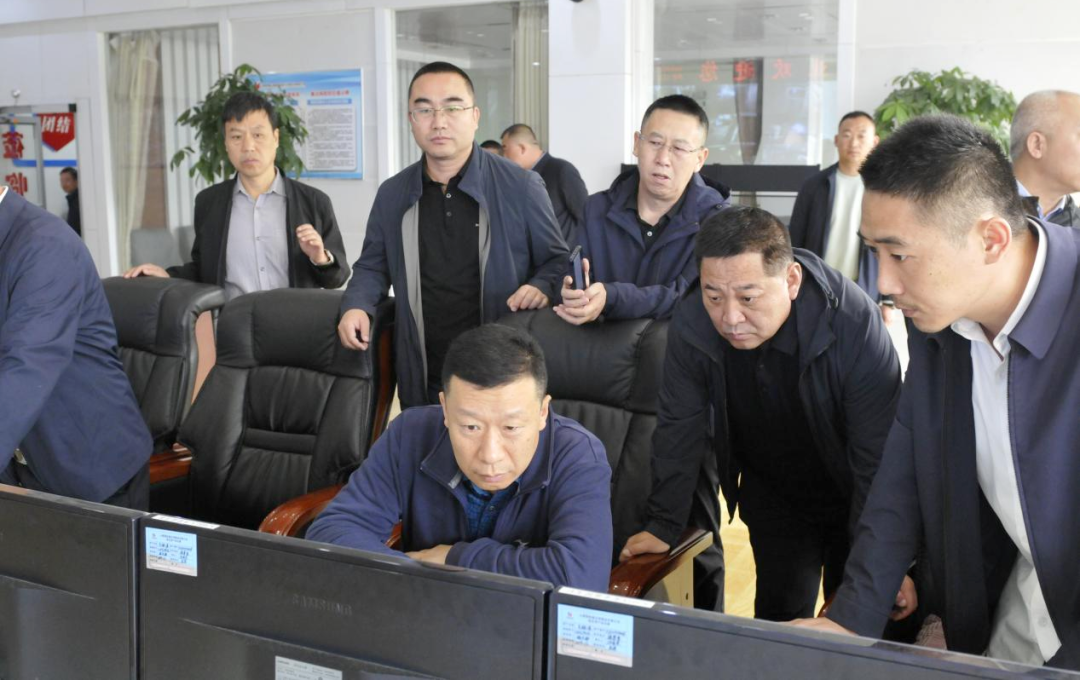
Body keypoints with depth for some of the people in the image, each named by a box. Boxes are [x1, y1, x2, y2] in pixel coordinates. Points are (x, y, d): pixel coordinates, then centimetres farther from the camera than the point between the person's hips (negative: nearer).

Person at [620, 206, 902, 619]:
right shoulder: (691, 325, -21)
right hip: (770, 495, 2)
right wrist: (663, 526, -9)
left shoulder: (854, 322, -32)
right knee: (779, 617, 5)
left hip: (848, 494, -2)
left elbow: (878, 456, -27)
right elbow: (681, 430, -9)